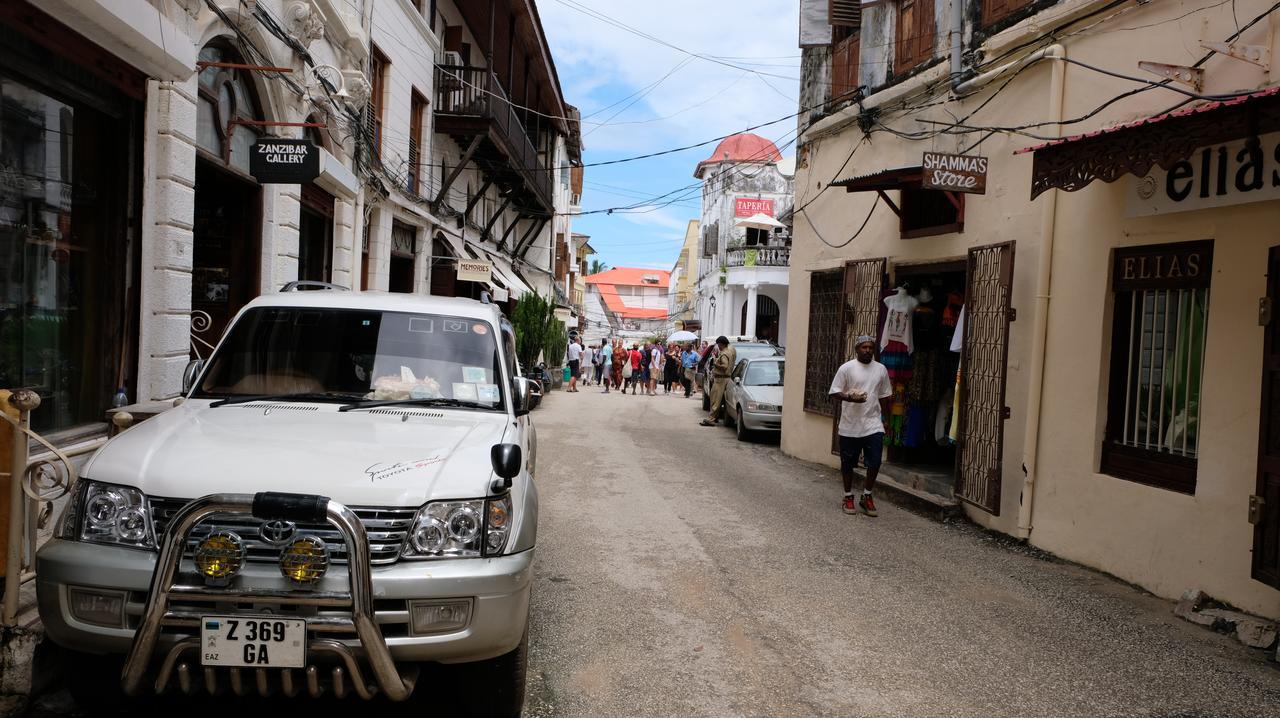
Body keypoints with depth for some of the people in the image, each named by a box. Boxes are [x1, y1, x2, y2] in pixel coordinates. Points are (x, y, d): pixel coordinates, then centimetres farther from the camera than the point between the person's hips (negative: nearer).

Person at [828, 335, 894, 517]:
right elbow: (834, 393, -5)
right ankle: (848, 497, 24)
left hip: (873, 425, 2)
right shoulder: (846, 368, -4)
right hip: (849, 426, -2)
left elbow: (885, 397, 16)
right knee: (847, 463, 8)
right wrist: (850, 398, -22)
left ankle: (867, 496, 17)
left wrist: (885, 419, 14)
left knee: (874, 463, -2)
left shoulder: (881, 369, 8)